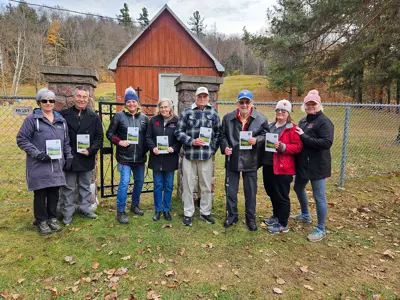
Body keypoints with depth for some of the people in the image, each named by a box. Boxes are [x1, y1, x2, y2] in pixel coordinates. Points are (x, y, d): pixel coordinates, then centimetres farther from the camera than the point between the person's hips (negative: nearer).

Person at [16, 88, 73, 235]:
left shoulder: (61, 120, 12)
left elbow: (66, 141, 18)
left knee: (54, 192, 10)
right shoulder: (32, 119, -4)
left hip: (56, 164, 4)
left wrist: (68, 156, 10)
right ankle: (41, 221, 20)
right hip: (39, 165, -4)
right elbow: (21, 139, -6)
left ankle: (52, 218, 26)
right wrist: (37, 153, -15)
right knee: (40, 193, 5)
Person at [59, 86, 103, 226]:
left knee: (86, 186, 16)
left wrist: (90, 150, -11)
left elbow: (99, 137, 2)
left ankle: (85, 209, 31)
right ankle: (67, 213, 21)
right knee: (68, 188, 8)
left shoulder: (94, 117, 3)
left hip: (87, 158, 2)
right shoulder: (64, 115, -3)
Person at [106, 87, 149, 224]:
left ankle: (135, 205, 33)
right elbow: (110, 133, 1)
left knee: (139, 181, 13)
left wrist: (146, 148, 0)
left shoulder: (144, 118, 6)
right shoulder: (119, 116, -2)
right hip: (124, 157, -4)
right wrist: (119, 141, -14)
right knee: (124, 182, -10)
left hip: (140, 157, 4)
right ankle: (120, 211, 4)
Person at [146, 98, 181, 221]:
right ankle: (158, 210, 23)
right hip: (157, 158, 1)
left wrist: (174, 148, -18)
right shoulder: (154, 120, 3)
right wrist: (153, 147, -14)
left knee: (168, 186, 9)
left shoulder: (176, 121, -1)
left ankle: (166, 209, 24)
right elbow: (148, 137, 3)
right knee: (158, 185, 8)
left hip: (170, 158, 0)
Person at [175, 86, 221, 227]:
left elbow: (217, 133, 11)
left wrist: (213, 149, 1)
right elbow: (178, 132, 0)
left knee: (206, 186, 10)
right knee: (188, 185, 7)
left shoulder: (214, 113, 7)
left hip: (207, 156, 1)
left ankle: (205, 212, 27)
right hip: (189, 155, -1)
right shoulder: (187, 112, 2)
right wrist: (191, 141, -13)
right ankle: (188, 213, 22)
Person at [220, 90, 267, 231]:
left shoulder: (261, 118, -3)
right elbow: (222, 135, 10)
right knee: (231, 190, 12)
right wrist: (225, 147, -7)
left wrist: (256, 140, -17)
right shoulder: (228, 117, 3)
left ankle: (250, 217, 28)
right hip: (233, 160, 2)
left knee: (250, 191, 10)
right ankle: (232, 215, 31)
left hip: (250, 161, -1)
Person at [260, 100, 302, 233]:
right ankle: (276, 216, 37)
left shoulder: (292, 128, -7)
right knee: (271, 192, 18)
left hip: (283, 167, -7)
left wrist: (282, 146, -25)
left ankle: (283, 224, 16)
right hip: (268, 164, 7)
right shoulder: (270, 126, 14)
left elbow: (298, 147, -13)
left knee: (282, 196, 2)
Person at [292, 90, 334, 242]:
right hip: (302, 164, 9)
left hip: (317, 165, -9)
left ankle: (321, 229, 15)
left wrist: (304, 137, -24)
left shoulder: (324, 121, -13)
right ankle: (305, 215, 47)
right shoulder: (303, 121, 11)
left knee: (319, 196, 0)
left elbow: (327, 143, -26)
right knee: (298, 188, 23)